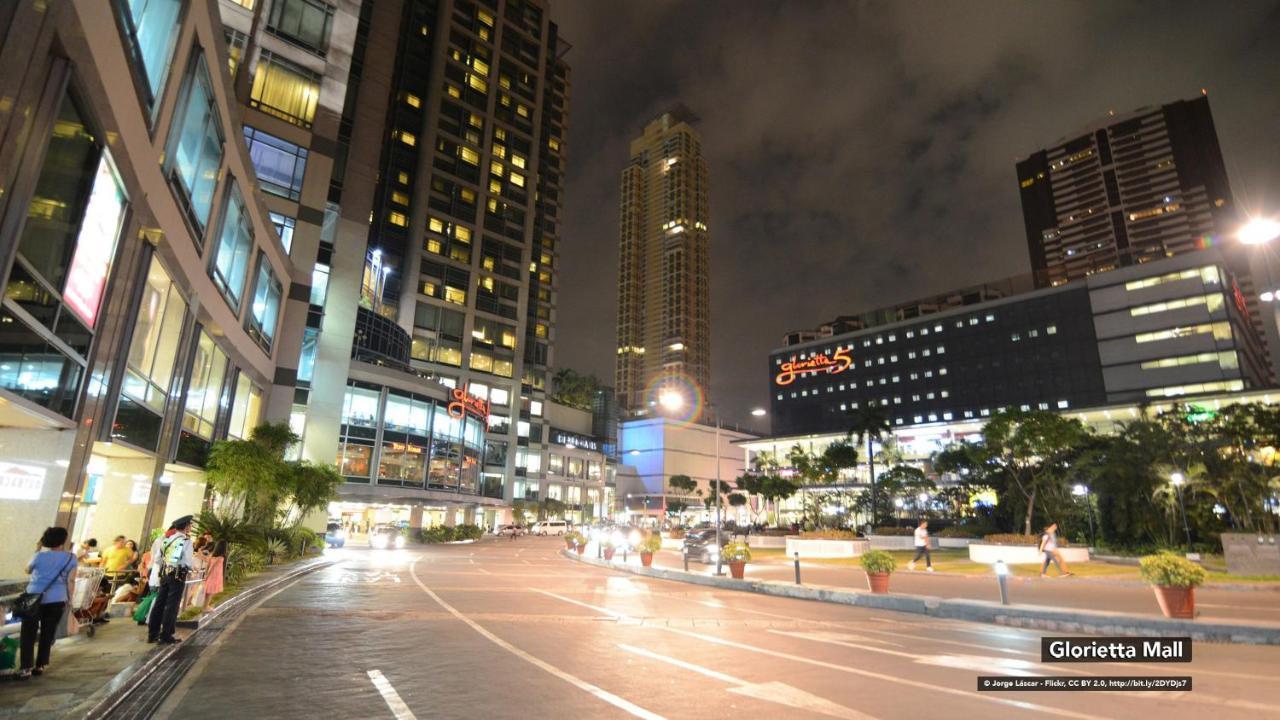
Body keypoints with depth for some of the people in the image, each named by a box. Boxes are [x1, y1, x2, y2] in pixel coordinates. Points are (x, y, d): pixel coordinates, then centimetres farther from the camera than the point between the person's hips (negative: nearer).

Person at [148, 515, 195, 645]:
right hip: (178, 576, -7)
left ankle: (152, 634, 18)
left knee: (159, 604, 12)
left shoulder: (167, 539, 12)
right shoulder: (186, 541, -9)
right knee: (172, 606, -1)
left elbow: (156, 559, 14)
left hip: (164, 574, 7)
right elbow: (188, 561, -13)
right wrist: (195, 561, 7)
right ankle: (165, 636, 2)